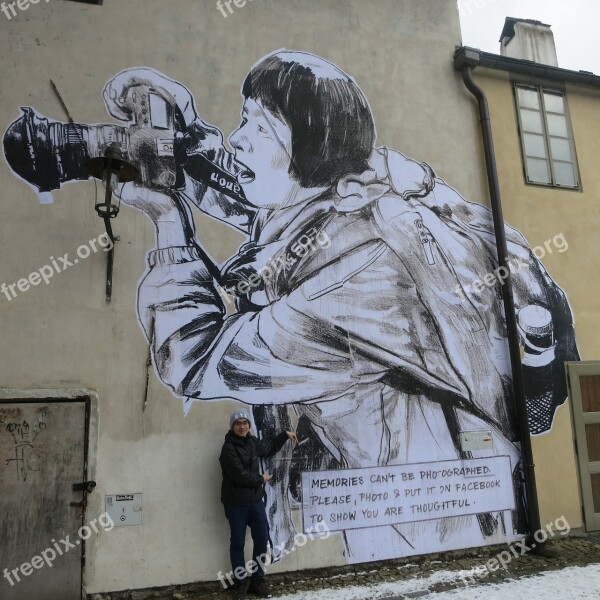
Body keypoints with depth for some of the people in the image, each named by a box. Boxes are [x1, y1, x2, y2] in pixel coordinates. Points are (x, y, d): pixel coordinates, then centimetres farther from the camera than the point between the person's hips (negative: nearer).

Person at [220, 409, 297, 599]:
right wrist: (261, 479, -9)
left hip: (255, 500, 6)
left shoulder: (252, 442, 5)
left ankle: (257, 580, 24)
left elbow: (269, 447, 26)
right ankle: (240, 583, 22)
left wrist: (285, 434, 27)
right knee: (237, 543, 7)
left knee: (262, 540, 9)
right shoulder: (229, 448, -17)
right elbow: (240, 475, -23)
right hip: (236, 503, -6)